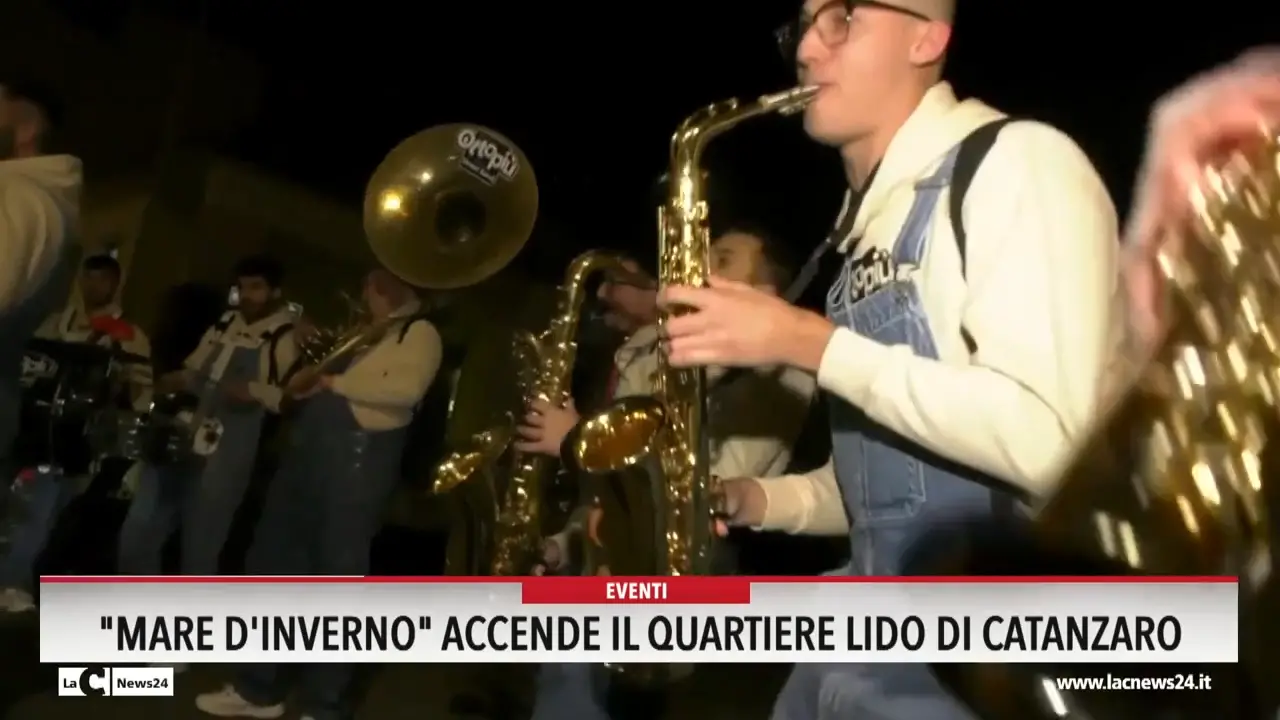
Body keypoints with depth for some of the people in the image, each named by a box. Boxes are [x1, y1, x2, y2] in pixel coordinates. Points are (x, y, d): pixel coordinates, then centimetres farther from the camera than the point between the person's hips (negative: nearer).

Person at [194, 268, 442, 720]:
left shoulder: (420, 333, -1)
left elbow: (406, 388, -20)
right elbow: (298, 381, 30)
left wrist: (335, 383, -14)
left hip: (359, 455, -8)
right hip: (308, 446, 8)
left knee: (338, 572, -1)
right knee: (272, 557, 11)